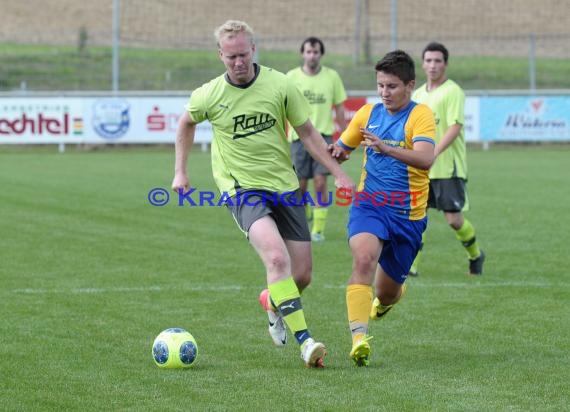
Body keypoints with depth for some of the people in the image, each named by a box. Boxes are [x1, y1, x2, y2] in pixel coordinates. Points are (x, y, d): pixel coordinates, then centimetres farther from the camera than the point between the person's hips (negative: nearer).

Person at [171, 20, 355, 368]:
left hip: (284, 186, 3)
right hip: (241, 188, -3)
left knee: (302, 275, 2)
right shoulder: (209, 95, -6)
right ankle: (305, 340, -27)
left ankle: (274, 304, 37)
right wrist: (180, 171, 16)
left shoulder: (280, 86, -6)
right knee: (277, 257, -27)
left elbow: (307, 132, 4)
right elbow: (187, 122, 16)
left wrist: (338, 173, 0)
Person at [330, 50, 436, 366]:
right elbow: (342, 148, 22)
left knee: (387, 292, 11)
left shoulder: (420, 115, -9)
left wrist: (385, 148, -42)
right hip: (369, 203, 2)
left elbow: (425, 159, -27)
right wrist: (336, 152, -4)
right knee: (364, 259, -30)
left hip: (408, 215, -2)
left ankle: (387, 297, 51)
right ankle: (359, 338, -37)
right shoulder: (368, 113, 6)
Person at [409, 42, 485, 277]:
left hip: (449, 168, -6)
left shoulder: (453, 92, -8)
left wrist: (433, 153, -26)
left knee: (454, 219, -5)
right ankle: (411, 265, 0)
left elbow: (455, 127, -18)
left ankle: (475, 255, 21)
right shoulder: (418, 94, 13)